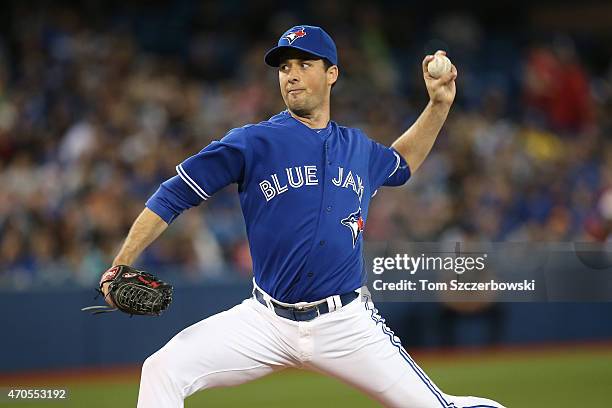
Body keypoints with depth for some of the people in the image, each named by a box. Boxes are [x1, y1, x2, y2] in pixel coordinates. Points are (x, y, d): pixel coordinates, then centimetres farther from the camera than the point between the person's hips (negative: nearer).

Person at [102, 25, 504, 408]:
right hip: (266, 321, -2)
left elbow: (401, 165, 35)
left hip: (347, 324, 2)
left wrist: (439, 104, 23)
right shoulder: (252, 142, -2)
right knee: (163, 370, -19)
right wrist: (120, 266, -13)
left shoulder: (358, 147, 11)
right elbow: (174, 195, -3)